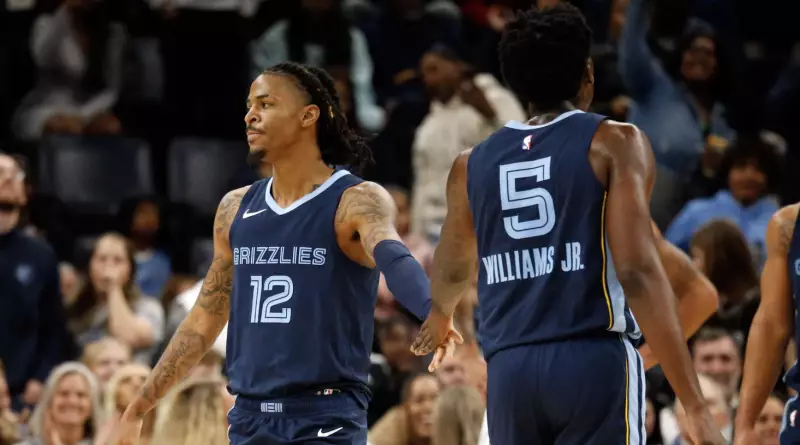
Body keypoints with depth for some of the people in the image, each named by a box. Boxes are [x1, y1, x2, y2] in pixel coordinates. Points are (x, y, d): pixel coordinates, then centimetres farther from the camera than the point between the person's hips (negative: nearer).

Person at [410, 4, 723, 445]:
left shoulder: (472, 164, 16)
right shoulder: (614, 143, 1)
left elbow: (451, 270, 35)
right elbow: (638, 272, -10)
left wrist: (440, 317, 59)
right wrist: (695, 406, -12)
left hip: (510, 370, 5)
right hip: (594, 361, -4)